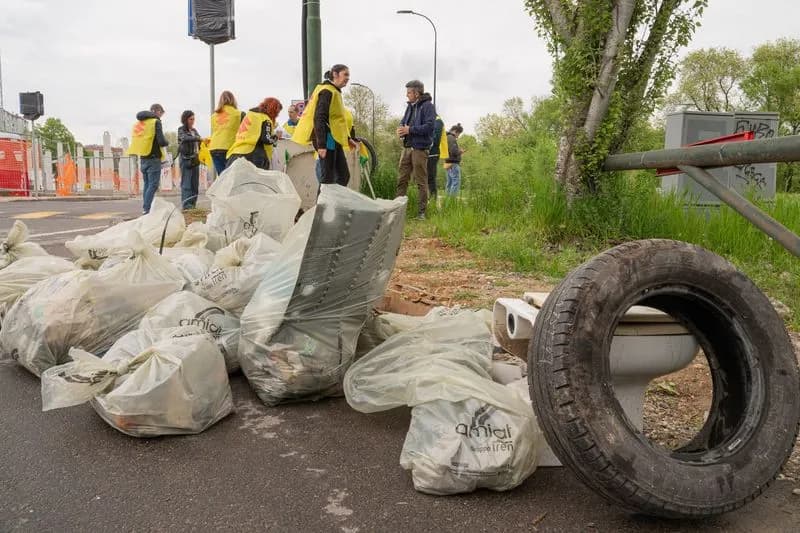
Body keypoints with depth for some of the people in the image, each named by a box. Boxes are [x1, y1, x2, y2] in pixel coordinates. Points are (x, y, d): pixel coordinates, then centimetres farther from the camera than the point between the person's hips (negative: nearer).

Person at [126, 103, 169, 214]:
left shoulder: (139, 123, 15)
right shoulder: (156, 122, -8)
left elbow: (136, 140, 17)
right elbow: (161, 141, -15)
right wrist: (167, 142, 5)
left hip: (142, 158, 7)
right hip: (153, 158, -7)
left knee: (147, 184, 14)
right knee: (153, 185, -7)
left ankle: (145, 209, 15)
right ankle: (147, 209, -13)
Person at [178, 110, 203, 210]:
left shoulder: (194, 130, 17)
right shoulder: (181, 130, -1)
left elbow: (198, 144, 20)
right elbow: (185, 138, -21)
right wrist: (199, 138, -31)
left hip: (195, 159, 6)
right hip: (186, 159, -6)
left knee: (195, 184, 6)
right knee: (186, 184, -8)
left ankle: (193, 204, 12)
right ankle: (186, 205, -8)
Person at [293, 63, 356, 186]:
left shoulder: (335, 92, 19)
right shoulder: (327, 91, -11)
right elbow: (319, 119, -19)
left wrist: (347, 138, 22)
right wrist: (321, 144, -26)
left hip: (334, 140, 10)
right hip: (327, 139, -10)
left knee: (344, 175, 8)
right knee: (328, 177, -9)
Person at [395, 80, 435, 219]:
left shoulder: (427, 106, -8)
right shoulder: (410, 106, 16)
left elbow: (429, 126, -17)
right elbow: (404, 121, 23)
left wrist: (410, 130, -16)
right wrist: (401, 128, -1)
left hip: (420, 148, -7)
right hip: (407, 147, 7)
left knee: (421, 182, -1)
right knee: (402, 179, 7)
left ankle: (422, 212, 4)